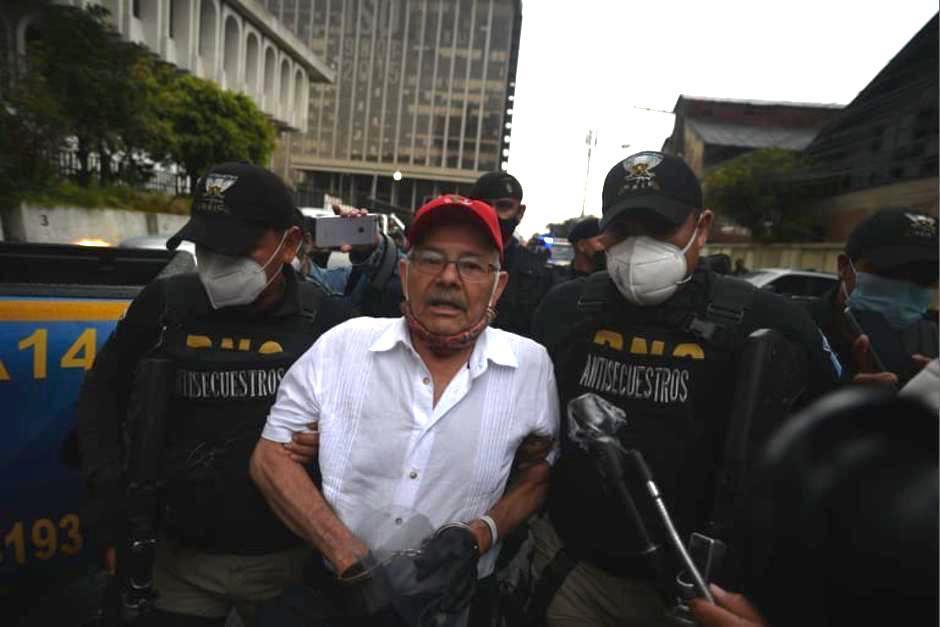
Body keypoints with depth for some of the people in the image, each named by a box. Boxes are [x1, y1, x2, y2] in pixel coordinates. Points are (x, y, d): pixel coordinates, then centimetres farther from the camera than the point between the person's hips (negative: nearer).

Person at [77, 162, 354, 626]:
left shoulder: (327, 319, -12)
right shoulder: (166, 304, -8)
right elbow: (102, 393, 6)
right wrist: (107, 501, 1)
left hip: (286, 557, -1)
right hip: (184, 555, 1)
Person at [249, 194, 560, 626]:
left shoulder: (531, 366, -11)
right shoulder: (343, 345, -13)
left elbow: (539, 476, 1)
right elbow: (271, 457, -10)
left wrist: (478, 535, -17)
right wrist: (353, 562, -18)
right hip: (332, 591, -2)